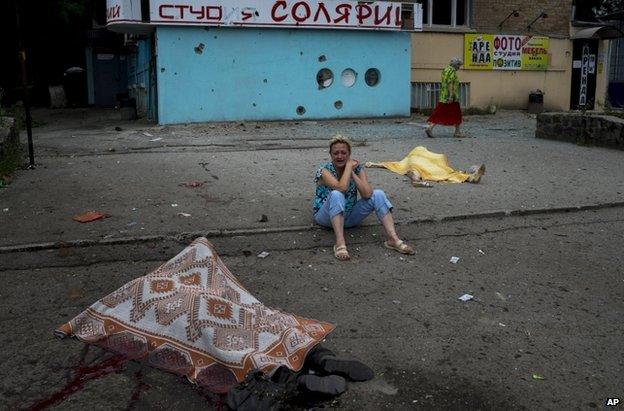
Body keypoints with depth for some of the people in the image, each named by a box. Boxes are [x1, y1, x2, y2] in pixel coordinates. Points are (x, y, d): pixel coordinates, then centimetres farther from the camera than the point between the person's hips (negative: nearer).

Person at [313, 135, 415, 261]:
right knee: (336, 195, -36)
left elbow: (367, 194, -20)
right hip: (327, 216, -4)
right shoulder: (324, 170, -15)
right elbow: (341, 188, -35)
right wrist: (348, 166, -22)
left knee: (378, 194, -16)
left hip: (349, 216, 4)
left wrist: (352, 172, -20)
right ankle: (340, 243, -43)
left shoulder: (357, 168, -4)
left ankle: (393, 239, -26)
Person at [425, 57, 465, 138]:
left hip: (443, 97, 8)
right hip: (451, 98, -8)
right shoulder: (452, 71, -12)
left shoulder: (445, 70, 16)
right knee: (456, 114, 5)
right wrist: (451, 95, -26)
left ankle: (429, 127, -9)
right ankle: (457, 132, 12)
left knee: (439, 113, 4)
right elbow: (450, 83, -22)